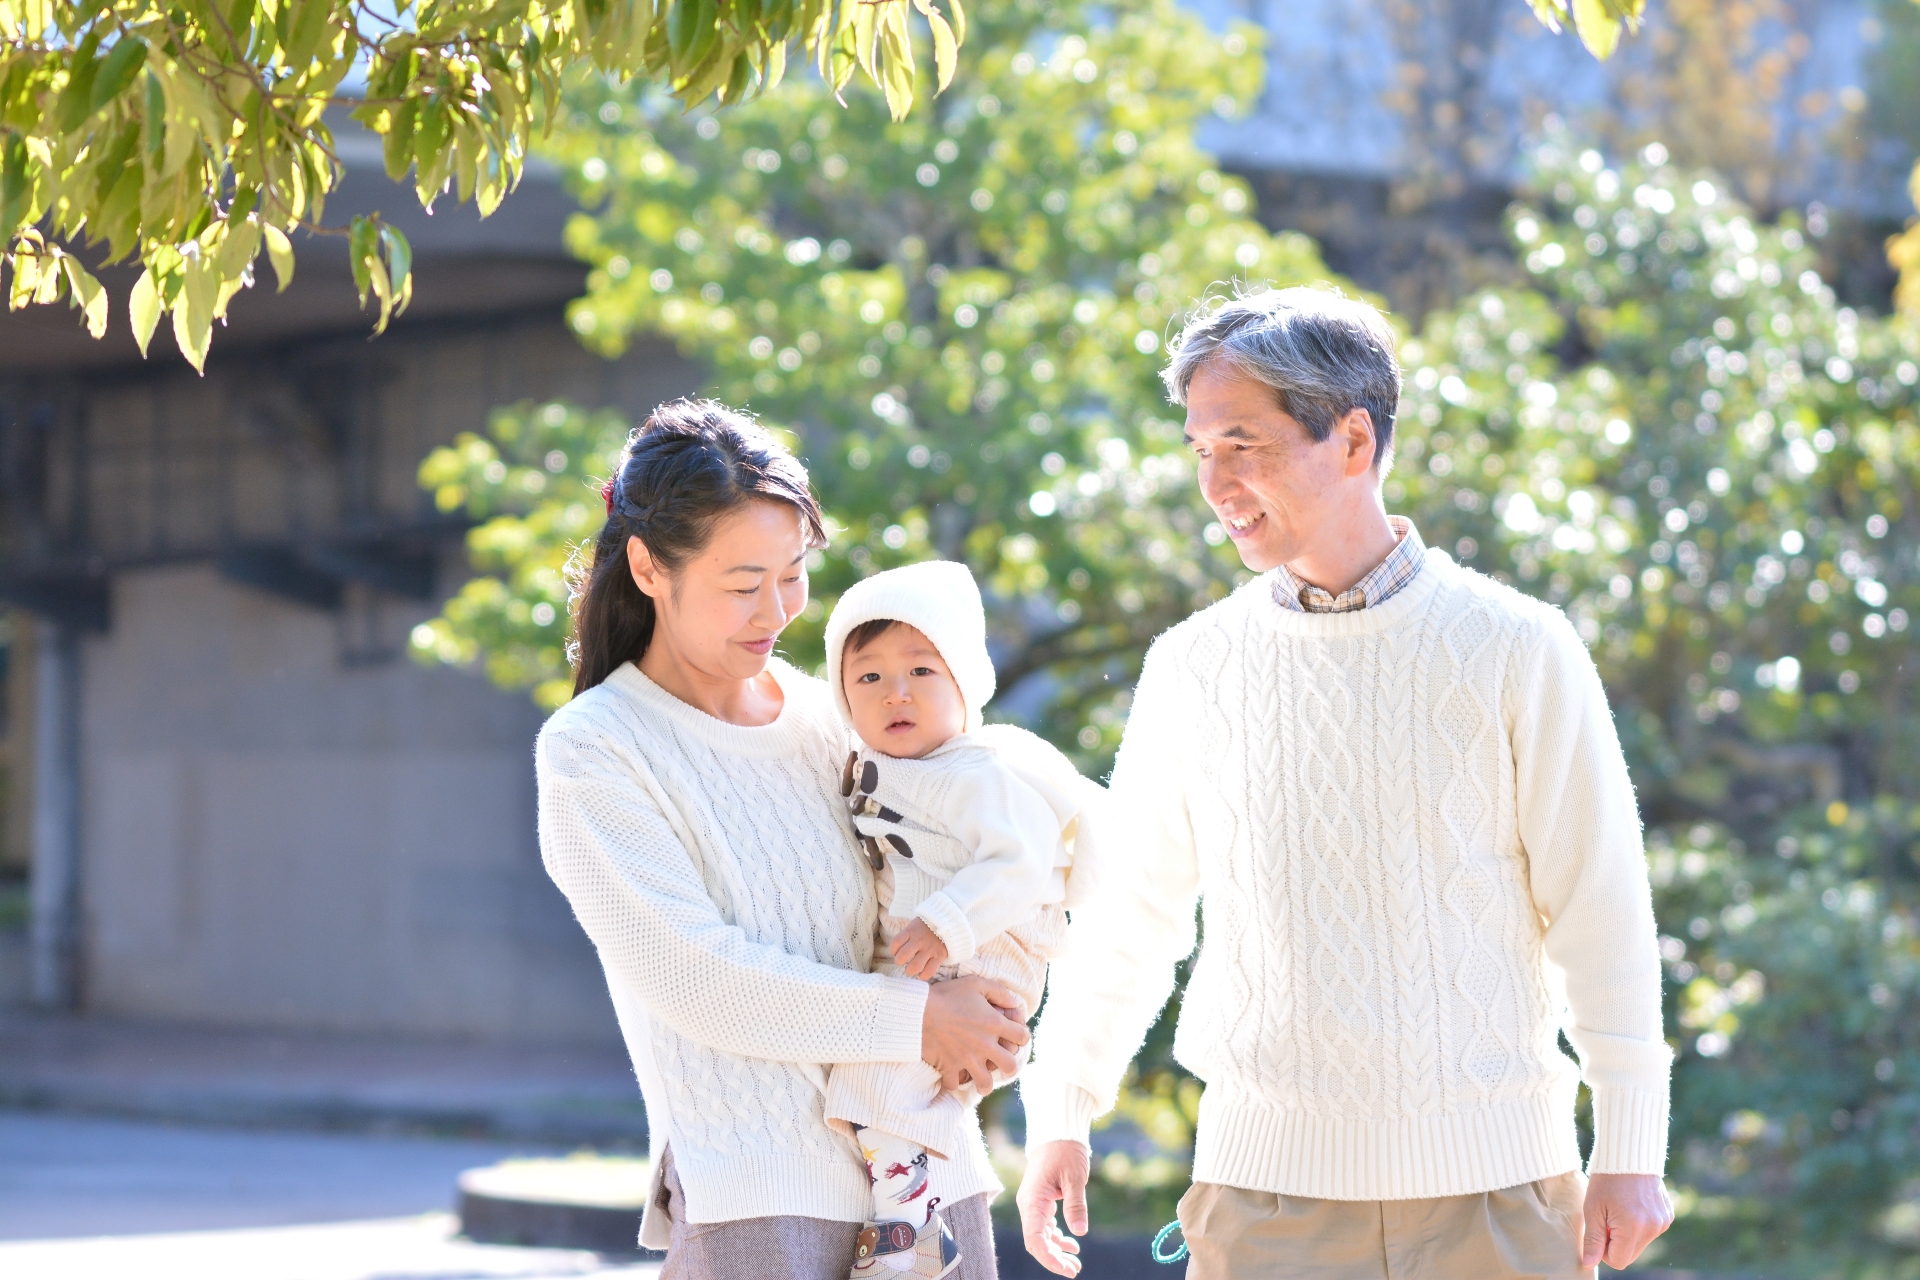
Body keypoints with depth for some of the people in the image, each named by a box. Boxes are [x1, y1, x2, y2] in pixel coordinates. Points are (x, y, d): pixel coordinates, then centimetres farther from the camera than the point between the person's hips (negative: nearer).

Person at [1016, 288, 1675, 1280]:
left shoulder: (1517, 650, -1)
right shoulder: (1194, 666, 6)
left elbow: (1599, 910, 0)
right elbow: (1134, 910, 18)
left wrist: (1630, 1154, -2)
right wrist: (1059, 1111, 22)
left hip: (1492, 1188, -2)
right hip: (1267, 1181, 2)